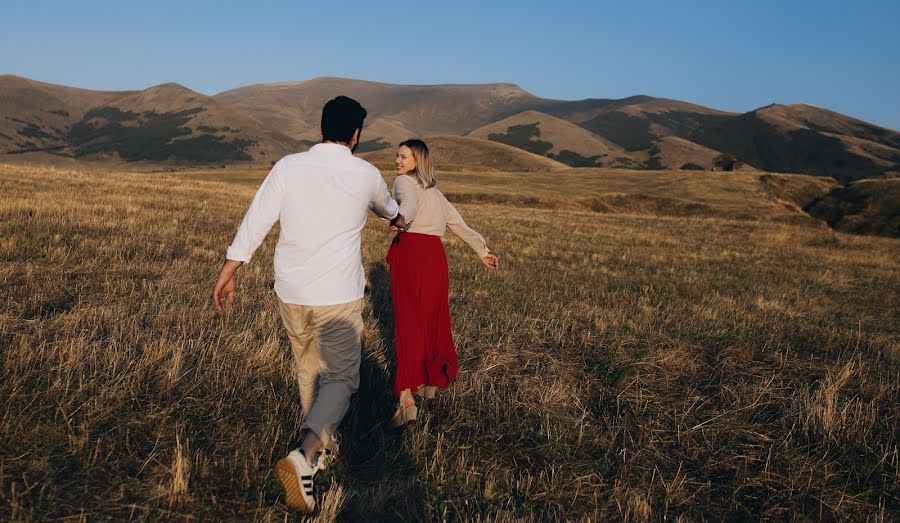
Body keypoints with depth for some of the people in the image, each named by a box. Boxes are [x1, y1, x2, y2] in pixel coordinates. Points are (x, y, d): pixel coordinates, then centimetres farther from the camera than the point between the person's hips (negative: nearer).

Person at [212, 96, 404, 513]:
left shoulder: (288, 167, -2)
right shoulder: (366, 175, -2)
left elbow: (255, 222, -5)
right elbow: (386, 207, 21)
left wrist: (228, 272, 2)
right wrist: (398, 219, 45)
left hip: (291, 293, 3)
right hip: (338, 297, -3)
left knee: (307, 369, 23)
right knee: (340, 379, 5)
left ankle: (319, 440, 42)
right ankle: (304, 456, -18)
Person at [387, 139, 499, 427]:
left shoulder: (404, 181, 5)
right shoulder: (434, 190, 25)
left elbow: (409, 203, -19)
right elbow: (459, 223, 27)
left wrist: (399, 218, -40)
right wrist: (482, 251, 30)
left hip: (410, 250, -6)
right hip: (435, 254, 6)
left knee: (408, 321, -8)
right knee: (433, 317, 18)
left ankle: (407, 398, -15)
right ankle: (429, 381, 35)